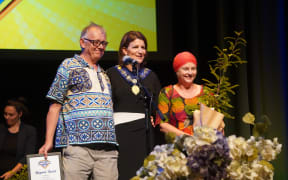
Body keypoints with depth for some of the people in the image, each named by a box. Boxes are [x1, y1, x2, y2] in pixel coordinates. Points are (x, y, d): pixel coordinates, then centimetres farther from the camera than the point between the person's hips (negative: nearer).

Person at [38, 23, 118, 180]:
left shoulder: (104, 74, 24)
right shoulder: (69, 66, 7)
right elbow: (55, 105, 1)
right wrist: (48, 141, -7)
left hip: (108, 149, 5)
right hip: (78, 145, -5)